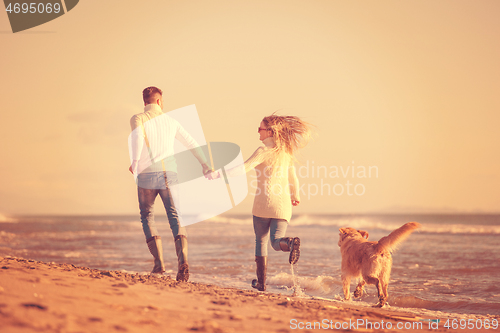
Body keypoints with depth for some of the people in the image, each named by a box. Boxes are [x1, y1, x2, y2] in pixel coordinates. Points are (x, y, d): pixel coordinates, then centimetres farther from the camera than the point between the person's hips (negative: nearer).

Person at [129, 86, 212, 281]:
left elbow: (138, 136, -17)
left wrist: (135, 161, -23)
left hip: (147, 174, -2)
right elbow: (191, 143, 25)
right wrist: (205, 165, 37)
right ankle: (183, 260, -25)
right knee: (175, 217, -2)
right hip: (169, 174, 2)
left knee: (147, 216, 14)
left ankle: (159, 262, 4)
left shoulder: (138, 119, 6)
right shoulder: (170, 121, 18)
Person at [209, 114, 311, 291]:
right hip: (283, 202, 4)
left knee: (261, 241, 10)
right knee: (276, 241, 1)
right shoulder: (285, 151, 11)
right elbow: (292, 175, 22)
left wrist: (218, 174, -22)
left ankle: (261, 281, 11)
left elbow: (244, 167, -20)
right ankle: (291, 243, -35)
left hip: (264, 200, -4)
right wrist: (296, 195, 37)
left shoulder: (264, 150, -8)